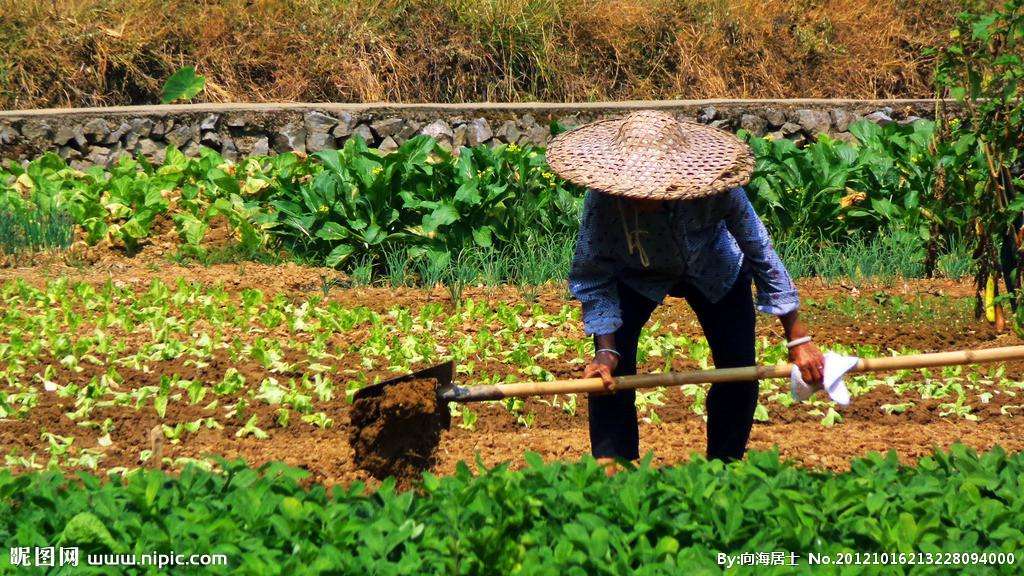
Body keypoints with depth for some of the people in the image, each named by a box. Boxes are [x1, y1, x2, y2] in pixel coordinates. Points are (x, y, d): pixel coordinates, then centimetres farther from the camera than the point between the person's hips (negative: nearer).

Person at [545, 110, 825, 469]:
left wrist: (798, 340, -22)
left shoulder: (716, 192, -41)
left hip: (714, 273, 0)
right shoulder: (602, 200, -40)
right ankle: (610, 465, -7)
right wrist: (606, 350, -33)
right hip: (636, 276, 0)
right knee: (609, 369, -19)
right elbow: (594, 279, -24)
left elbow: (762, 256, -26)